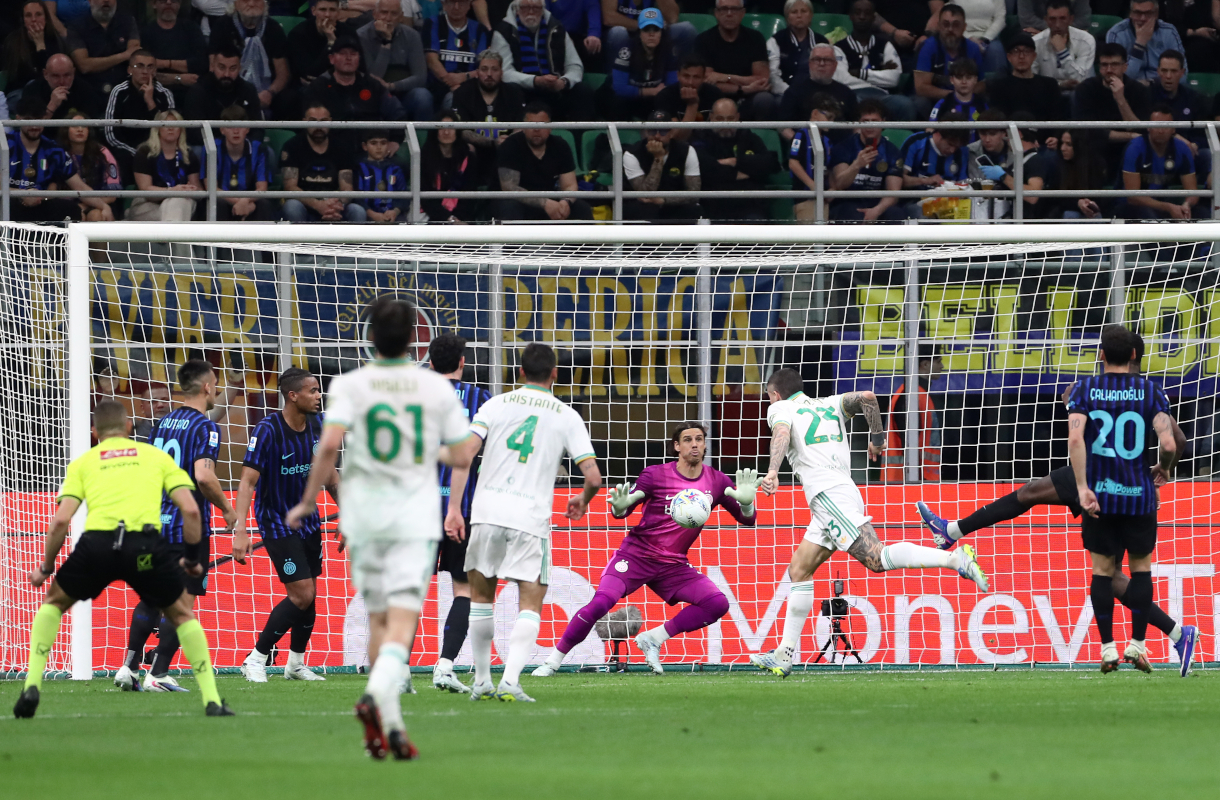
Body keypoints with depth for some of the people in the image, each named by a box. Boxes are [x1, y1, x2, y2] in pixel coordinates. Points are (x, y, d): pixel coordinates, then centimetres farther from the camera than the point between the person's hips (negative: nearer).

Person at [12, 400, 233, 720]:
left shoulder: (83, 463, 22)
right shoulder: (156, 456, 23)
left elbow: (61, 520, 9)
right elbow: (190, 510, 12)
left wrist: (46, 567, 23)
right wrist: (192, 557, 26)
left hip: (97, 541, 0)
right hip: (145, 544, 0)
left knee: (53, 603, 27)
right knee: (181, 613, 24)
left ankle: (32, 687, 13)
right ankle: (212, 700, 15)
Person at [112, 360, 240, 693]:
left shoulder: (163, 423, 12)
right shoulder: (204, 427, -10)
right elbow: (204, 476, -22)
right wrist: (227, 509, -8)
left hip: (156, 524, 7)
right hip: (189, 527, -7)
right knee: (182, 602, -1)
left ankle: (129, 666, 8)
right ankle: (158, 674, -6)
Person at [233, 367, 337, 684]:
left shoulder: (317, 424, -2)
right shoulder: (267, 430, -22)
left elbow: (327, 472, 13)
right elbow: (248, 481, -25)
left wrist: (349, 509, 14)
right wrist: (240, 531, -33)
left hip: (307, 521, 7)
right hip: (277, 523, -7)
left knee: (308, 594, 8)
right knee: (301, 594, -14)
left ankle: (296, 663, 24)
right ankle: (256, 660, -3)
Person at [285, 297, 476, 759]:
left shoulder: (349, 385, -3)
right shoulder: (437, 388, 1)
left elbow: (330, 446, -16)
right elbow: (462, 457, 4)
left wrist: (308, 502, -6)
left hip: (364, 516, 1)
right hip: (416, 518, -1)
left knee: (378, 619, 12)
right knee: (403, 618, -8)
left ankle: (391, 724, 9)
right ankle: (378, 693, -35)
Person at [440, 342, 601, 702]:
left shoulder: (497, 404, 7)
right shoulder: (566, 416, 5)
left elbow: (463, 453, -6)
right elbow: (593, 476, 0)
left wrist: (454, 508, -5)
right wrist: (582, 501, 22)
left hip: (488, 510, 1)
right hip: (531, 517, -1)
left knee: (481, 595, 17)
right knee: (531, 604, 4)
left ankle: (482, 681, 18)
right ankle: (510, 681, -15)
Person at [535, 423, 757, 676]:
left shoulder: (717, 482, 2)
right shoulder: (655, 475, -7)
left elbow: (747, 520, 5)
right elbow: (623, 510, -3)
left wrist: (745, 502, -19)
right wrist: (619, 507, -29)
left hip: (673, 565, 3)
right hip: (636, 556, -3)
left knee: (718, 604, -16)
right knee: (601, 602, -24)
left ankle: (653, 639, -4)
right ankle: (553, 661, -9)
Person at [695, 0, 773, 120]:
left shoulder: (754, 38, 3)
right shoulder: (704, 40, -1)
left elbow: (763, 79, -3)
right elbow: (707, 81, -10)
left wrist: (727, 78, -13)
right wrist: (744, 89, -17)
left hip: (748, 102, 1)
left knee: (765, 99, -32)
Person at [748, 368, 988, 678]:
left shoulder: (780, 409, 9)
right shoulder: (828, 405, 25)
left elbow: (781, 433, -14)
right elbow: (867, 397, 10)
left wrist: (773, 471, -29)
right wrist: (877, 437, 21)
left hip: (827, 493, -9)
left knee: (876, 558, -22)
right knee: (798, 570, 14)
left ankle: (955, 559, -35)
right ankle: (785, 655, 13)